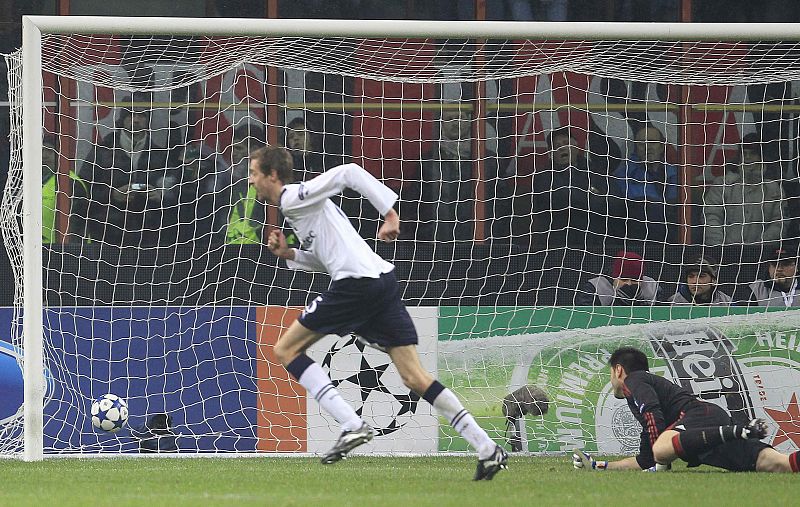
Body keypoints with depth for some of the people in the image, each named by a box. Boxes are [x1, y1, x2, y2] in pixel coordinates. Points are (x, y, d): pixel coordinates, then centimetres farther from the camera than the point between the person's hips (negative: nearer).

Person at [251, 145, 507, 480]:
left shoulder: (293, 197, -2)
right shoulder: (297, 206, 26)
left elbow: (348, 173, -14)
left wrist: (389, 212, -19)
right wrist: (289, 254, 16)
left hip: (355, 283, -9)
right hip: (382, 278, 9)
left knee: (286, 350, 3)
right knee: (415, 377, 5)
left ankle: (352, 426, -9)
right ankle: (487, 449, -3)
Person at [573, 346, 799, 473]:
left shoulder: (634, 380, 15)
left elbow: (653, 413, -8)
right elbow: (646, 460, 44)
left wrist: (661, 462, -9)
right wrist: (599, 466, 47)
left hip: (700, 413, -8)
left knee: (662, 449, -40)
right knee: (778, 465, -20)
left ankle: (739, 431, -43)